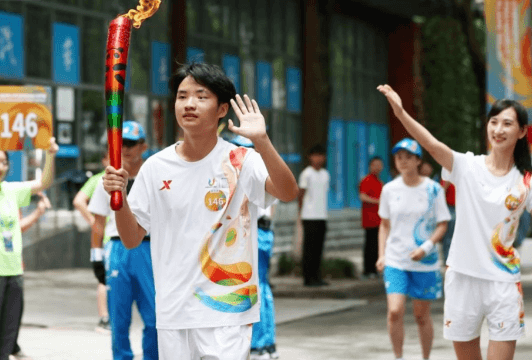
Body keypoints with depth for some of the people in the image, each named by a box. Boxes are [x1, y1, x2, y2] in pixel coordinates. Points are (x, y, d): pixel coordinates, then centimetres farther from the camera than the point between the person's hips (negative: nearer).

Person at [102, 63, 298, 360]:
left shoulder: (240, 161, -6)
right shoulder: (156, 167, 5)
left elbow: (288, 192, -24)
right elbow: (132, 239, 6)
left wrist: (261, 141, -37)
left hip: (226, 314, -4)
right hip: (172, 313, 4)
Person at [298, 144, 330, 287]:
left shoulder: (325, 174, 14)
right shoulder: (306, 174, -5)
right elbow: (301, 195, -4)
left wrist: (324, 213, 15)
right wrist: (301, 212, -6)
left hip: (322, 216, 6)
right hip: (309, 217, -6)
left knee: (318, 248, 8)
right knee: (309, 248, -4)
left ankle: (317, 277, 12)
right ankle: (308, 278, 0)